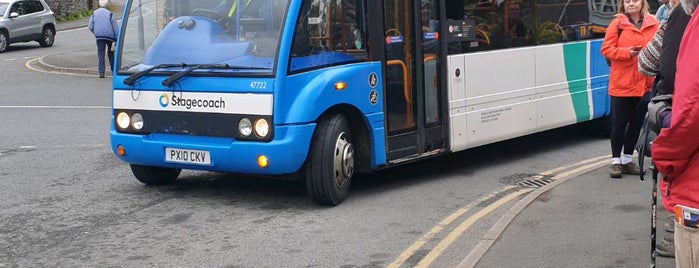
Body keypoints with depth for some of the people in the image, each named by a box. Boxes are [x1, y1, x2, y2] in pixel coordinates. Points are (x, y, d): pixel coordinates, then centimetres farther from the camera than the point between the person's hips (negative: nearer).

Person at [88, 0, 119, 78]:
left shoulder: (94, 13, 4)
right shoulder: (109, 14, -3)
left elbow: (90, 27, 1)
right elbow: (115, 27, -4)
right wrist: (117, 39, -1)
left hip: (99, 37, 1)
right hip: (109, 36, -1)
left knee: (101, 53, -1)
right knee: (111, 53, 15)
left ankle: (101, 72, -11)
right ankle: (114, 70, 18)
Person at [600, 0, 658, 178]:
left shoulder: (653, 24, 6)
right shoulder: (617, 24, -2)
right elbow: (606, 49, -6)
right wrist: (628, 52, -18)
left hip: (645, 82, 3)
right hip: (621, 83, -3)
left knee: (636, 123, 10)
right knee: (619, 123, 4)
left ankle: (627, 160, 22)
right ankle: (616, 161, 14)